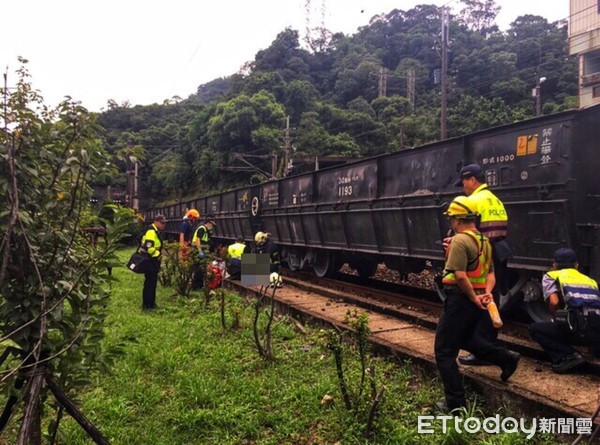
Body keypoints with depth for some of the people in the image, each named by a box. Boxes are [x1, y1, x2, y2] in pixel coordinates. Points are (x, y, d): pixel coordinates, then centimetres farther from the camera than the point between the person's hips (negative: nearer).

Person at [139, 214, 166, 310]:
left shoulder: (156, 231, 17)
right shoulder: (151, 232, -18)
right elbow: (148, 247, -28)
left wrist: (158, 254, 22)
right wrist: (158, 255, -18)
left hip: (152, 261, 11)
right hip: (149, 261, -11)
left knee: (152, 282, 15)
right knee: (149, 283, -6)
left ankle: (151, 303, 24)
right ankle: (146, 305, 0)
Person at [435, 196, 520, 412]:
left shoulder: (459, 240, -17)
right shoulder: (483, 240, 12)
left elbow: (460, 275, -25)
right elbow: (490, 273, 15)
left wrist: (474, 298, -15)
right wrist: (487, 292, 1)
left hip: (461, 299, -9)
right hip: (475, 300, 9)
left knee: (444, 351, 1)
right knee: (465, 338, 33)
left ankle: (456, 403, 5)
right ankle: (506, 358, 24)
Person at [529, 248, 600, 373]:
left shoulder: (551, 276, 15)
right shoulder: (590, 280, 29)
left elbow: (554, 302, -1)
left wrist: (556, 318, 19)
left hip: (579, 328, -6)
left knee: (535, 329, 14)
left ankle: (568, 356, -2)